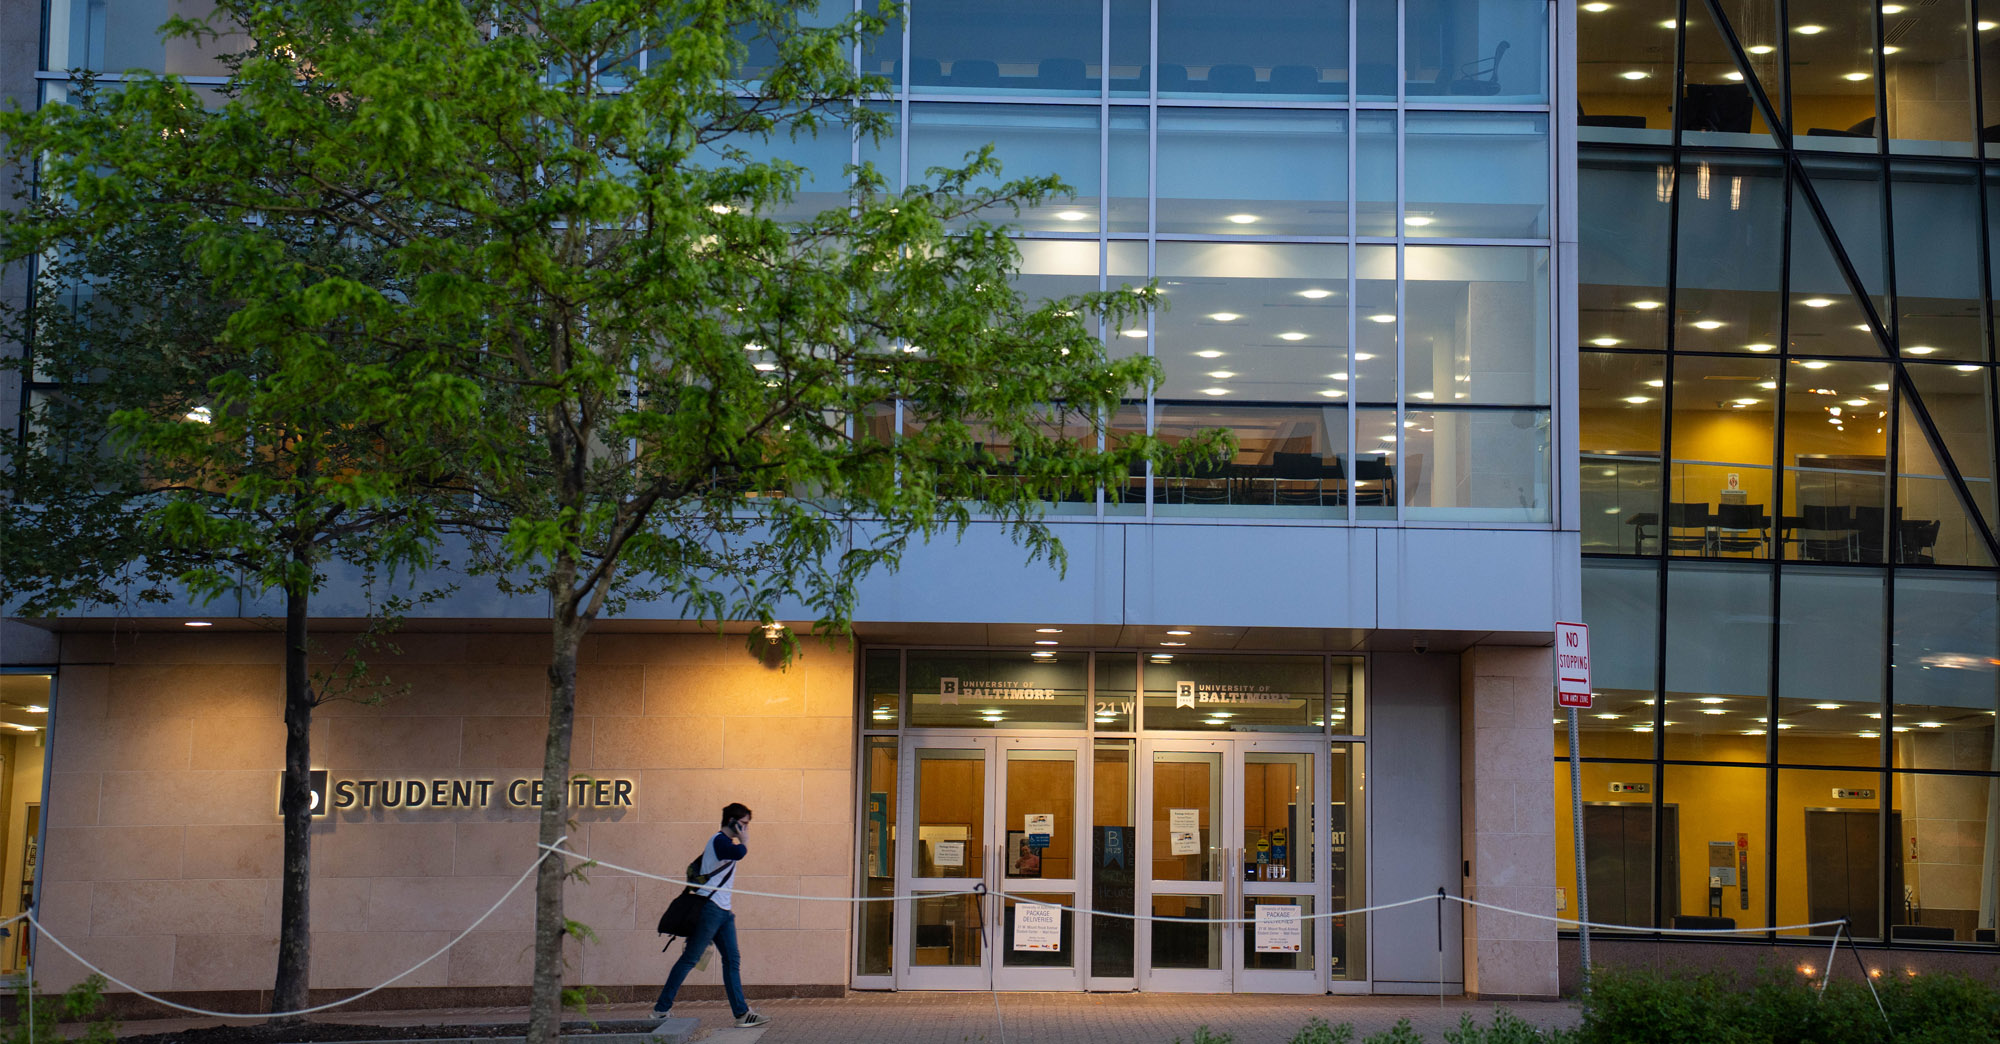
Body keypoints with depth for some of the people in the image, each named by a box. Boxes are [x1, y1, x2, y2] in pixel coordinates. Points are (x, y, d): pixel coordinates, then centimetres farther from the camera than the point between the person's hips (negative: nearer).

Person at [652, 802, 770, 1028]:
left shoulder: (725, 842, 21)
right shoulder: (720, 840, -10)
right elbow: (740, 852, -32)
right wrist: (744, 839, -11)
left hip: (723, 911, 10)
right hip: (710, 907, -10)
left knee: (733, 960, 3)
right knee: (689, 958, -6)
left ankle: (741, 1013, 1)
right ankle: (661, 1009, 0)